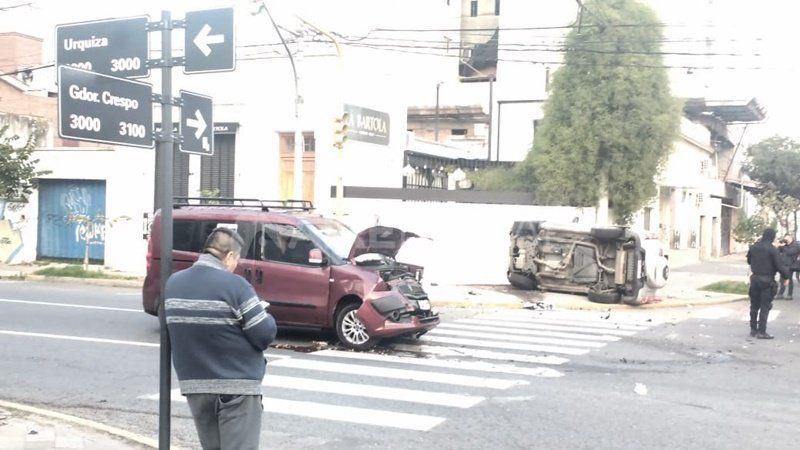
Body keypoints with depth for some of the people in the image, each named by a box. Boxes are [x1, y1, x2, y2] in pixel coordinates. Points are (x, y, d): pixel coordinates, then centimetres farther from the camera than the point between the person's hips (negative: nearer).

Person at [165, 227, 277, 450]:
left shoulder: (173, 283, 4)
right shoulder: (235, 285, -16)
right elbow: (265, 335, -15)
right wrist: (264, 315, 7)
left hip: (193, 384, 6)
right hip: (236, 385, -6)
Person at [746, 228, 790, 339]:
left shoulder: (753, 247, 4)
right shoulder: (772, 249, -14)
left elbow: (749, 261, 17)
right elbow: (780, 265, -13)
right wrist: (786, 275, 0)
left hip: (755, 279, 6)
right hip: (767, 280, -6)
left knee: (754, 306, 14)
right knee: (765, 307, -1)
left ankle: (753, 329, 20)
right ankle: (761, 332, -2)